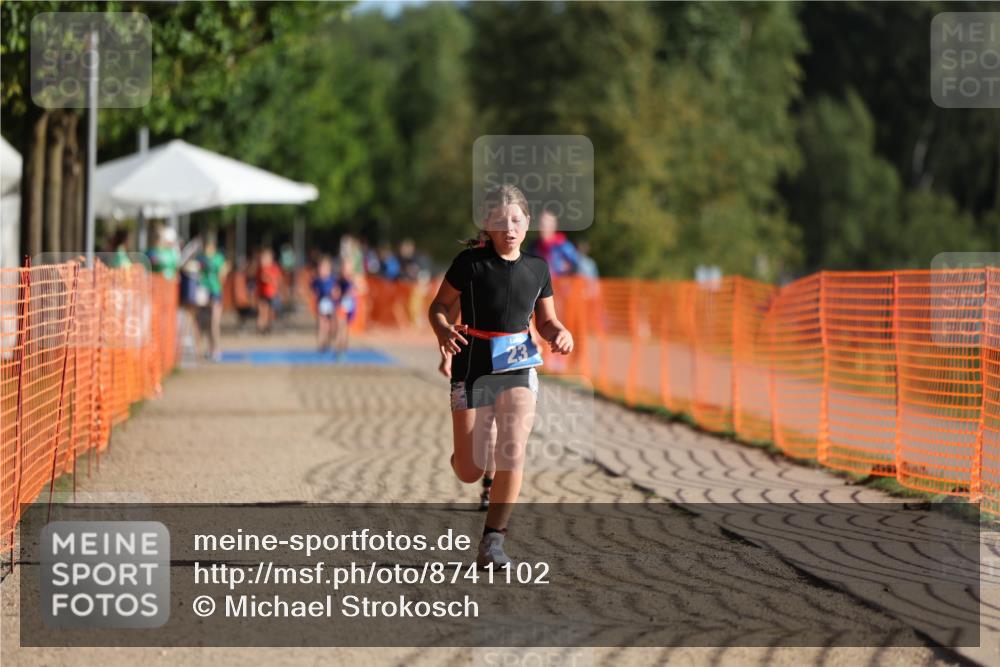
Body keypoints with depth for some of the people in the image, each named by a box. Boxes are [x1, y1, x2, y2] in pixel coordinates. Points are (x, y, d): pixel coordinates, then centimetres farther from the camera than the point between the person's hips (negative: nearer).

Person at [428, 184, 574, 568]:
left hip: (519, 370, 2)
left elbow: (546, 321, 15)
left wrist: (560, 334, -8)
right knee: (470, 473, -1)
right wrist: (443, 331, -22)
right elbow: (439, 306, 0)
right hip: (473, 369, -2)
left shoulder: (536, 268, 5)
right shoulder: (471, 262, -7)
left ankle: (492, 545, -10)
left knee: (512, 453, -18)